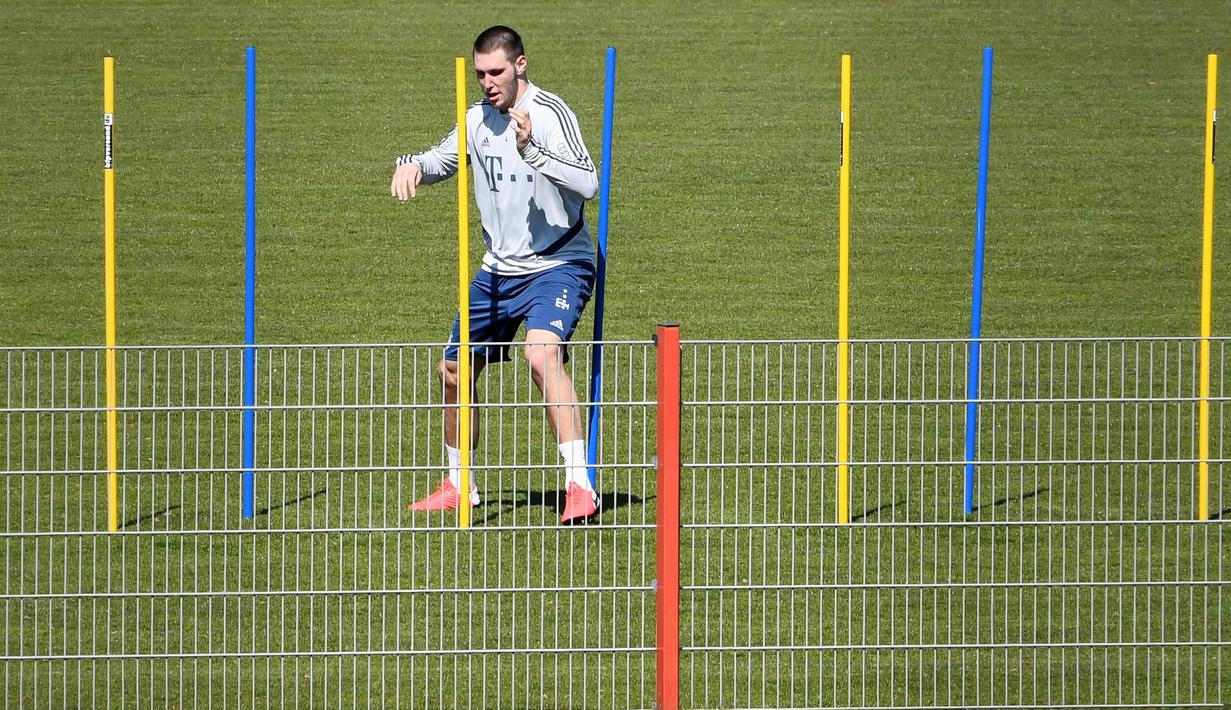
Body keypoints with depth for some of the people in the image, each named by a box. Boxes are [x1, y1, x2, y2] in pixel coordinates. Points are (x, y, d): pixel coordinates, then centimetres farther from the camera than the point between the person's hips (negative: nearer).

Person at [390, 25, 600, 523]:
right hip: (498, 270, 8)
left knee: (542, 353, -32)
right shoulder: (478, 117, 5)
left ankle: (579, 486, -36)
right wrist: (413, 165, -1)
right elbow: (442, 161, 23)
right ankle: (458, 485, 34)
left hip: (557, 265, -8)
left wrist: (531, 150, -42)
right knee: (454, 371, 13)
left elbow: (588, 183, -29)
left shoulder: (549, 113, -17)